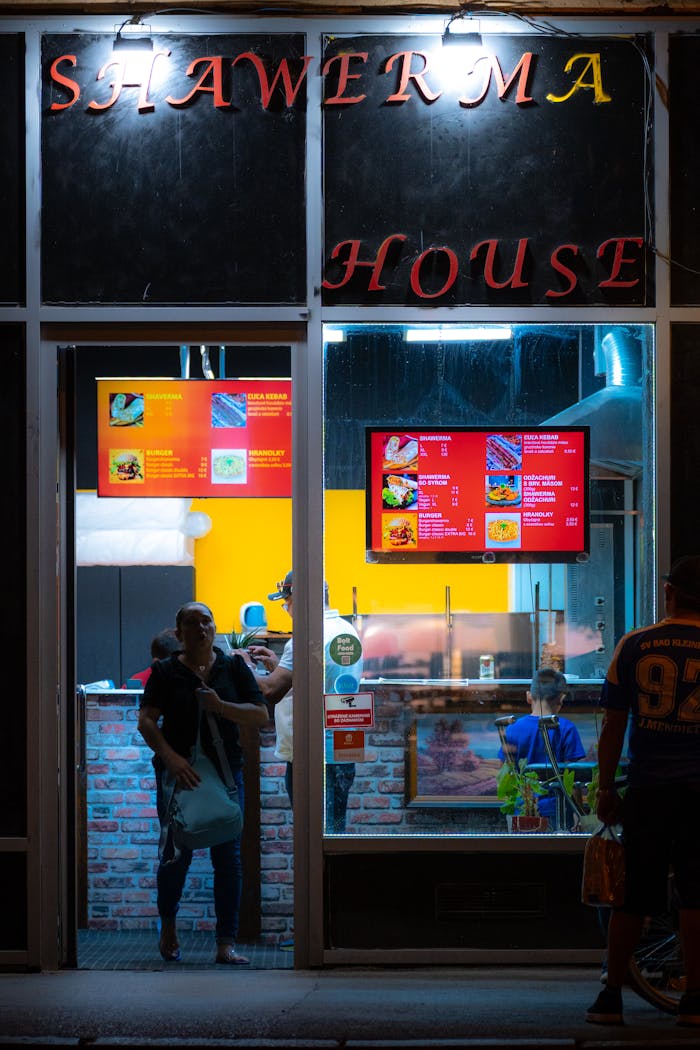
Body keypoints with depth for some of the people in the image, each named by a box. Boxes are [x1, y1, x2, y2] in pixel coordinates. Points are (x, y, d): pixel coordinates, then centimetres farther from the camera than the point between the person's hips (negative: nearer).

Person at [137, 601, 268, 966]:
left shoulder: (233, 667, 8)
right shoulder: (166, 671, 2)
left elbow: (261, 714, 2)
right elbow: (146, 720, -8)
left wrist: (220, 706, -14)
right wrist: (169, 756, -23)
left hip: (225, 771, 2)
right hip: (177, 772, -2)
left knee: (228, 856, -4)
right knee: (176, 854, 1)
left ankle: (226, 944, -2)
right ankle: (168, 924, 29)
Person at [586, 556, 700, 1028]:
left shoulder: (633, 645, 2)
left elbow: (613, 727, 3)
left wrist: (606, 789, 9)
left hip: (646, 789, 1)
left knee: (633, 896, 7)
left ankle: (611, 997, 11)